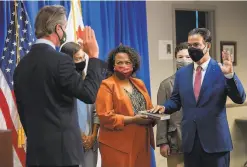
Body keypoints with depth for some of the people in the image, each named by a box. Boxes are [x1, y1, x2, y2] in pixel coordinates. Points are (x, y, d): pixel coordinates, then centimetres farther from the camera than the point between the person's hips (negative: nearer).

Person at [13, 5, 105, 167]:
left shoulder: (22, 65, 7)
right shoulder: (60, 60, -15)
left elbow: (22, 110, 13)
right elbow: (89, 94, -14)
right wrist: (93, 56, -7)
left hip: (35, 148, 7)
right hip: (60, 148, -7)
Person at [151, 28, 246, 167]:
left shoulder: (221, 71, -4)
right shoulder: (182, 73, 9)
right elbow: (176, 100, 14)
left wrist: (230, 75, -25)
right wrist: (164, 107, -6)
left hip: (215, 140, -4)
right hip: (190, 140, 4)